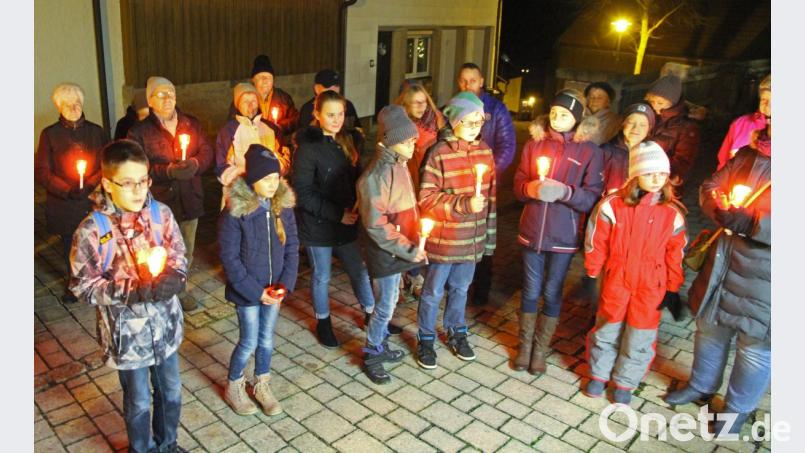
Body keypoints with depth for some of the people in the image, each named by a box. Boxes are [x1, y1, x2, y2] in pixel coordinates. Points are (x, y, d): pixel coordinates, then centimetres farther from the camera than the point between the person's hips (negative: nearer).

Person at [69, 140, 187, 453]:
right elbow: (84, 287, -14)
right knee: (138, 403, 17)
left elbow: (179, 255, 2)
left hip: (166, 325, 4)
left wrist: (173, 278, -20)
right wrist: (133, 290, -26)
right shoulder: (92, 230, -19)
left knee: (171, 393, 22)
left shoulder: (161, 213, -9)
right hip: (127, 333, -3)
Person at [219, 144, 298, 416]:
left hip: (274, 289, 4)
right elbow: (229, 258, -16)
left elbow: (292, 247, 0)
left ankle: (261, 386, 39)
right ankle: (233, 388, 33)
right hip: (247, 290, -4)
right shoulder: (234, 212, -19)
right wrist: (255, 291, -17)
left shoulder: (283, 206, -5)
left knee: (267, 339, 17)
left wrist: (285, 284, -10)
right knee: (249, 342, 7)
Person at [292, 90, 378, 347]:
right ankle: (323, 322, 35)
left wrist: (354, 208, -7)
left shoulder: (346, 141, 3)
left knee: (360, 270, 15)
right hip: (318, 226, -5)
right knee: (321, 277, 13)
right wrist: (337, 214, -20)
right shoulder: (308, 148, -16)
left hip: (347, 222, 5)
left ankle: (371, 315, 35)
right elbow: (302, 193, -19)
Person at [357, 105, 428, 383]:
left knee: (390, 301, 20)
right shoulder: (376, 176, -24)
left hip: (400, 250, 8)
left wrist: (412, 245, 8)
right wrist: (409, 250, -19)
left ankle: (381, 346, 39)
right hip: (385, 253, -8)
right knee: (385, 307, 4)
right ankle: (371, 357, 23)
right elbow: (376, 226, -24)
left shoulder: (400, 166, 4)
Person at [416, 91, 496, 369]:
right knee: (434, 291, 11)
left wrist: (489, 234, 10)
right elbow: (426, 198, -18)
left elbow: (491, 195, 9)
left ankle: (456, 332, 42)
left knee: (461, 287, 21)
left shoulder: (484, 151, 2)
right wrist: (464, 204, -27)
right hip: (443, 239, -5)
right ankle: (426, 339, 29)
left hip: (472, 238, 5)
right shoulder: (439, 153, -16)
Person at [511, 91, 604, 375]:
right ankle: (524, 346, 27)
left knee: (552, 293, 9)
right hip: (532, 231, 2)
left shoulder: (589, 152, -4)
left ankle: (540, 350, 25)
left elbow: (593, 197, -8)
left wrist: (565, 192, -25)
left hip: (563, 236, -2)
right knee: (530, 291, 11)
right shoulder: (534, 146, 6)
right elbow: (518, 186, 6)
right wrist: (530, 188, -17)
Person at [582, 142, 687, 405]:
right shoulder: (613, 205, -9)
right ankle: (599, 374, 37)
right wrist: (592, 272, 5)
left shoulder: (673, 213, -5)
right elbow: (596, 242, 0)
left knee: (640, 337, 11)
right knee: (606, 331, 14)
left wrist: (673, 289, 5)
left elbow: (675, 254, 2)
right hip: (616, 282, 0)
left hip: (651, 287, 1)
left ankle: (625, 382, 33)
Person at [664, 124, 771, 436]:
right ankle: (701, 386, 45)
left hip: (763, 280, -5)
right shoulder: (748, 156, 3)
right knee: (709, 328, 21)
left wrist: (748, 223, -30)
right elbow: (710, 187, 8)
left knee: (756, 346, 10)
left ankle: (738, 408, 33)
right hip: (724, 264, 6)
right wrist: (720, 209, -12)